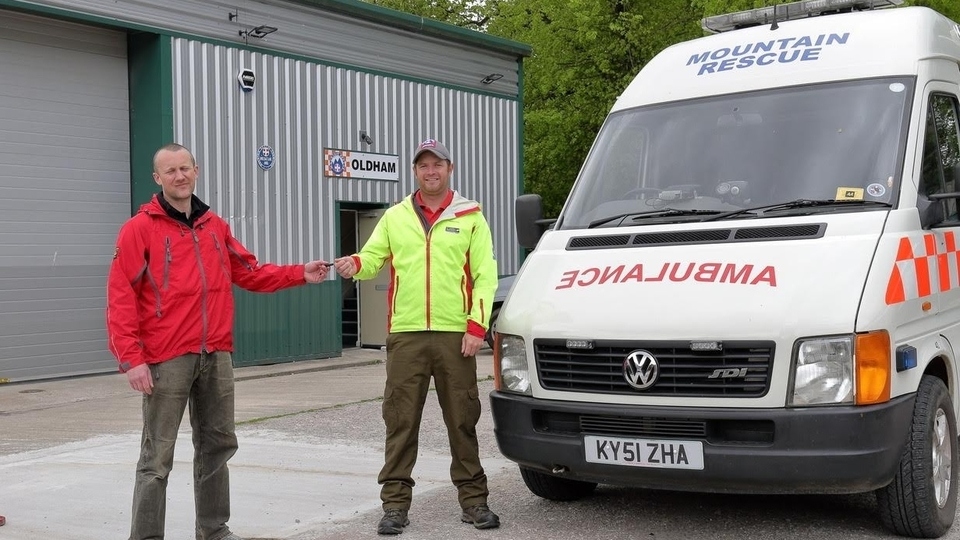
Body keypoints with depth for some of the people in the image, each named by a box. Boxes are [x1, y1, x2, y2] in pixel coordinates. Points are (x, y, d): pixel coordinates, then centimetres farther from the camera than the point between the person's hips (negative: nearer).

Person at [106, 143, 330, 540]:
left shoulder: (215, 226, 13)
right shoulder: (139, 229, -5)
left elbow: (250, 272, 19)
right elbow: (121, 298, -10)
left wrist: (300, 274, 7)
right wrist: (132, 358, -17)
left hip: (216, 356, 6)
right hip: (167, 359, -6)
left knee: (218, 444, 14)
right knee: (158, 456, -3)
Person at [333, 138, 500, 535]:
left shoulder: (471, 217, 6)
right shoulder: (395, 217, 12)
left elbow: (485, 276, 2)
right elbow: (373, 257, 8)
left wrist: (477, 326, -8)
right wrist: (355, 264, -16)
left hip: (456, 334, -1)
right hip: (405, 334, 1)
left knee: (462, 420, 6)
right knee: (400, 421, 1)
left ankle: (473, 499, 16)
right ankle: (395, 503, 8)